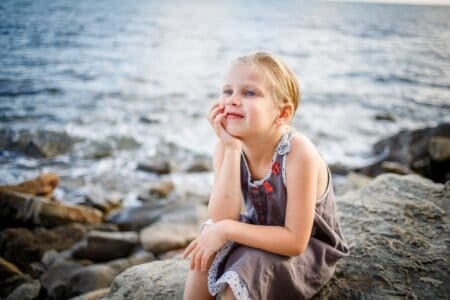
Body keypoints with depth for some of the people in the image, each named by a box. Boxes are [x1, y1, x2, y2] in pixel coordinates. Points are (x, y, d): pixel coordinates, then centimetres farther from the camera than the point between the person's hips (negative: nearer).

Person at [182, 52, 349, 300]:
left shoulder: (298, 153, -31)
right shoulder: (227, 147, -15)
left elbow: (296, 241, -27)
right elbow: (222, 220, -25)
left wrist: (227, 230, -31)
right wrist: (231, 149, -31)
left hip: (309, 251, -5)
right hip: (265, 236, 5)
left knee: (244, 267, -27)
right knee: (209, 241, -19)